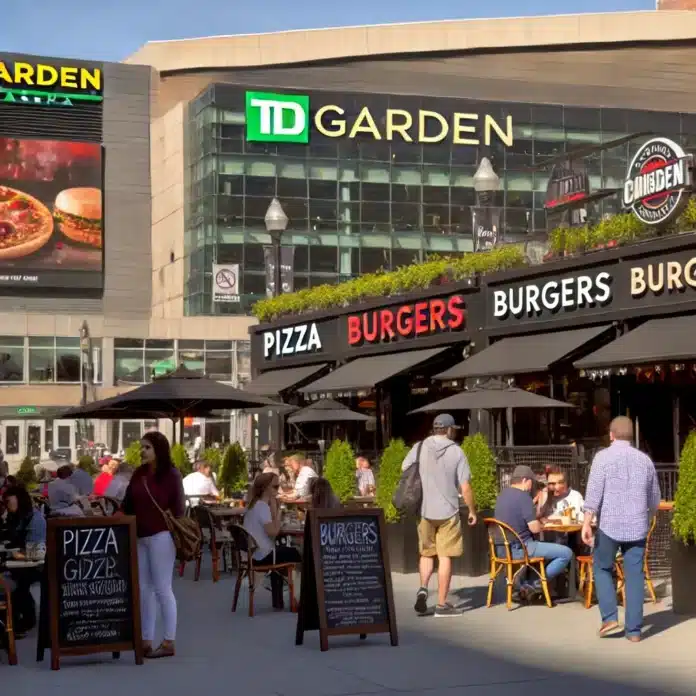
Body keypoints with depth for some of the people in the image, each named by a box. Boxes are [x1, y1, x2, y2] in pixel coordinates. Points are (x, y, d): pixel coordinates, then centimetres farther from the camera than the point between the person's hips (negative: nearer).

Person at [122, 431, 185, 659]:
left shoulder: (171, 474, -6)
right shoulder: (139, 474, 10)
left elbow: (178, 506, -8)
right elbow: (128, 505, 13)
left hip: (160, 536, -7)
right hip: (139, 537, 7)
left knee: (162, 589, -3)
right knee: (143, 589, 9)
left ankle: (169, 642, 3)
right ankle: (146, 640, 16)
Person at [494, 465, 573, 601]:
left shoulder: (503, 494, 11)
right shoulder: (523, 496, -16)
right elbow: (535, 528, -19)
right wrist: (540, 524, 3)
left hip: (503, 548, 9)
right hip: (519, 549, -9)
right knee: (566, 553, -8)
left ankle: (524, 584, 25)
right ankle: (537, 584, -2)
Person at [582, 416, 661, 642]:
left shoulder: (603, 457, -4)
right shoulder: (645, 460, 8)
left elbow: (594, 493, -13)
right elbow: (654, 499, 18)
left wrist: (587, 523, -13)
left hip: (610, 525, -3)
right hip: (638, 527, 3)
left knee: (602, 568, 15)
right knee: (635, 576, 6)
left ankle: (609, 616, 3)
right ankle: (633, 629, 5)